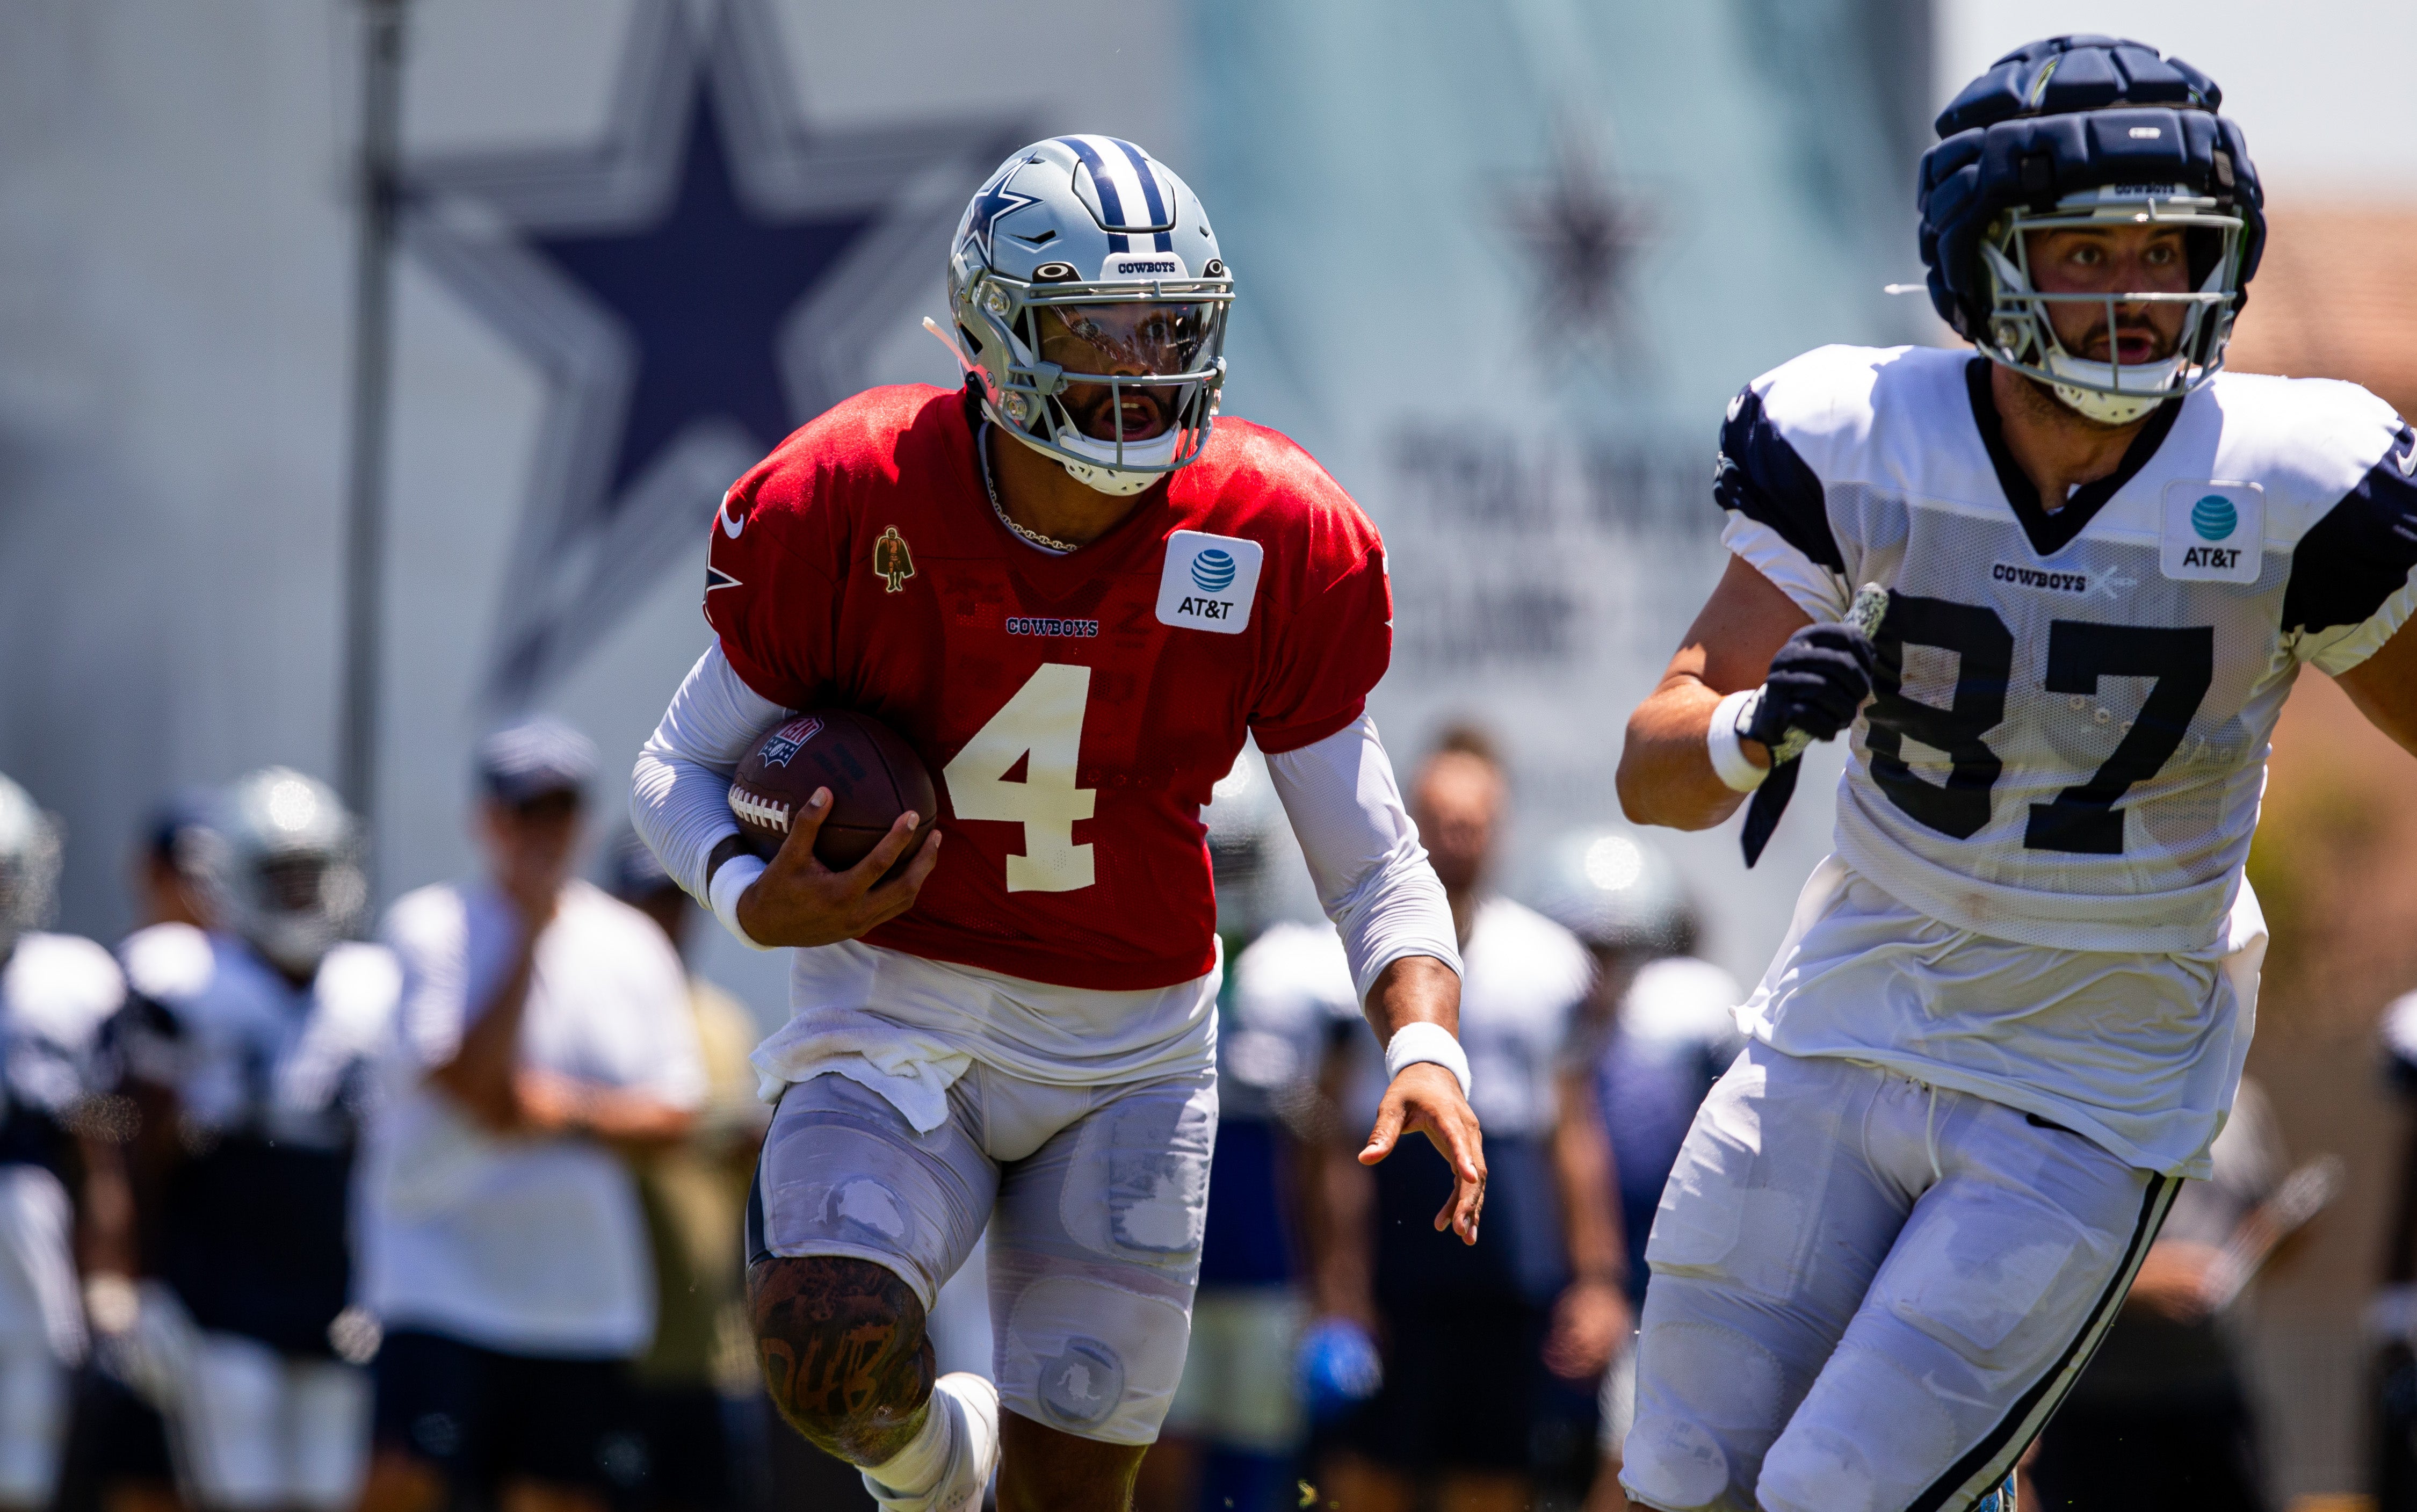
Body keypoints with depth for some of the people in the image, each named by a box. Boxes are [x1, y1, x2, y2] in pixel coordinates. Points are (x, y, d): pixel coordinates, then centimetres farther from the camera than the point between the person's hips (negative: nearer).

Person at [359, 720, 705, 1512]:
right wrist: (531, 934, -16)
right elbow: (469, 1081, -17)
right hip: (446, 1268, -4)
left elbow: (675, 1112, 6)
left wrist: (571, 1112, -12)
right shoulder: (432, 927, -4)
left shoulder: (632, 945, 8)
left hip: (586, 1289, 4)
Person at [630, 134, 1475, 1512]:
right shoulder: (845, 506, -14)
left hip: (1134, 1048, 2)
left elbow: (1372, 859, -3)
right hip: (901, 1021, -2)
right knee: (837, 1356, -28)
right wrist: (756, 901, -23)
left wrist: (1424, 1047, -23)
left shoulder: (1275, 546, -10)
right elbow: (683, 768, 0)